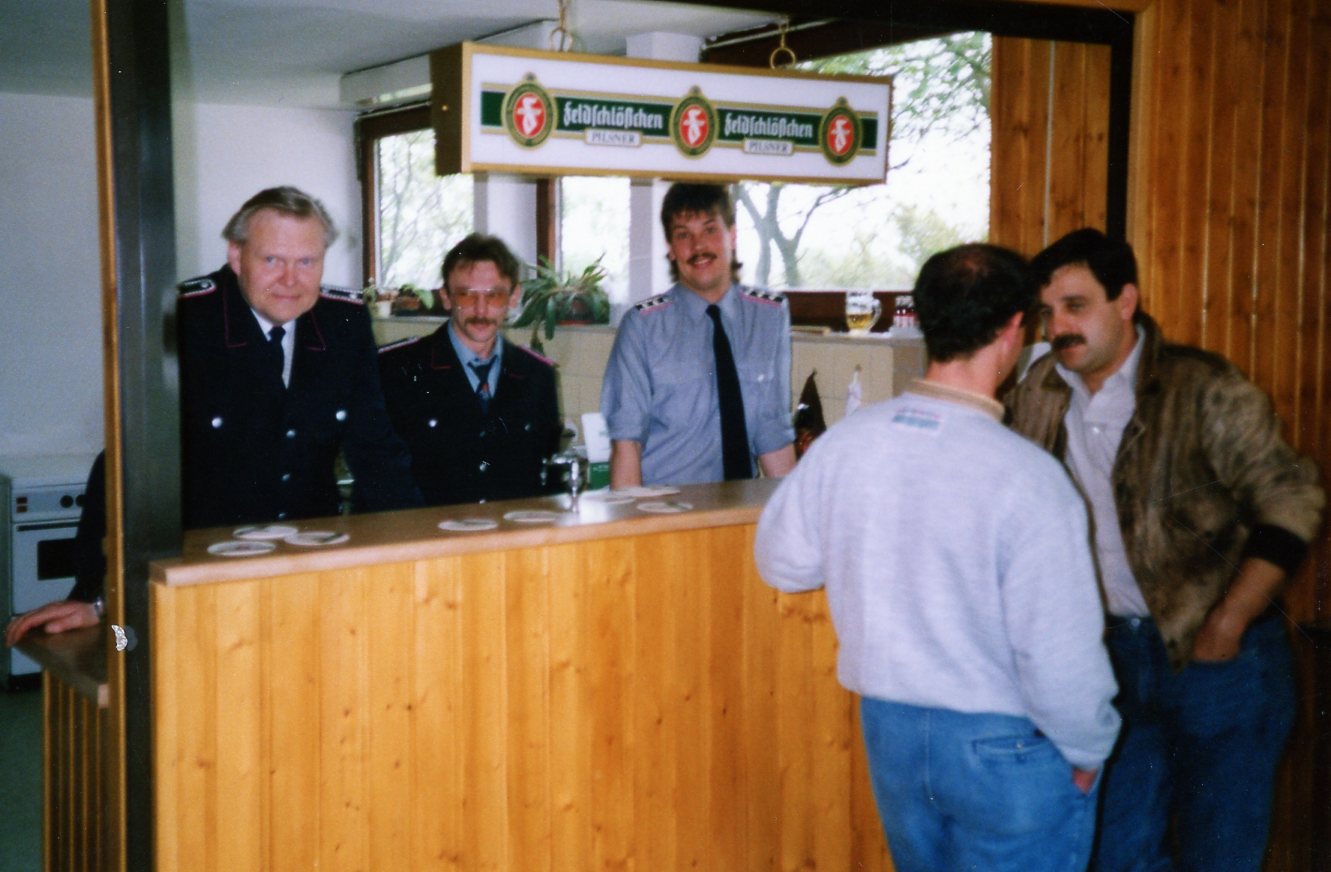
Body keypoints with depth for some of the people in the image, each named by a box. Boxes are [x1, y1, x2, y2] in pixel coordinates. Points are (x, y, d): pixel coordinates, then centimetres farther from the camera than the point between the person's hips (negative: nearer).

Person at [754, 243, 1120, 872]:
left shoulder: (842, 442, -8)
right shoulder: (1025, 475, -24)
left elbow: (781, 562, 6)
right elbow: (1061, 653, -21)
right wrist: (1088, 751, -4)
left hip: (888, 727, 6)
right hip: (1006, 748, -5)